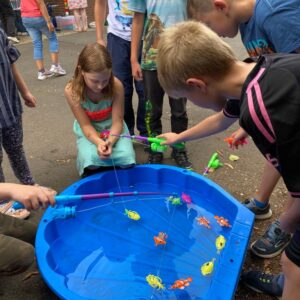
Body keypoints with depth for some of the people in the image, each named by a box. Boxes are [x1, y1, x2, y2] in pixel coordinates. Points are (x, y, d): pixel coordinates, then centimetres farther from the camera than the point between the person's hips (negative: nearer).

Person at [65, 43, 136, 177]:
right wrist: (98, 142, -41)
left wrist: (110, 141, -40)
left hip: (111, 126, 1)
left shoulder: (116, 86, -25)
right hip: (89, 131, 0)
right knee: (91, 160, -30)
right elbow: (85, 125, -19)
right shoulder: (72, 91, -26)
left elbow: (117, 121, -18)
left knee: (126, 158, -26)